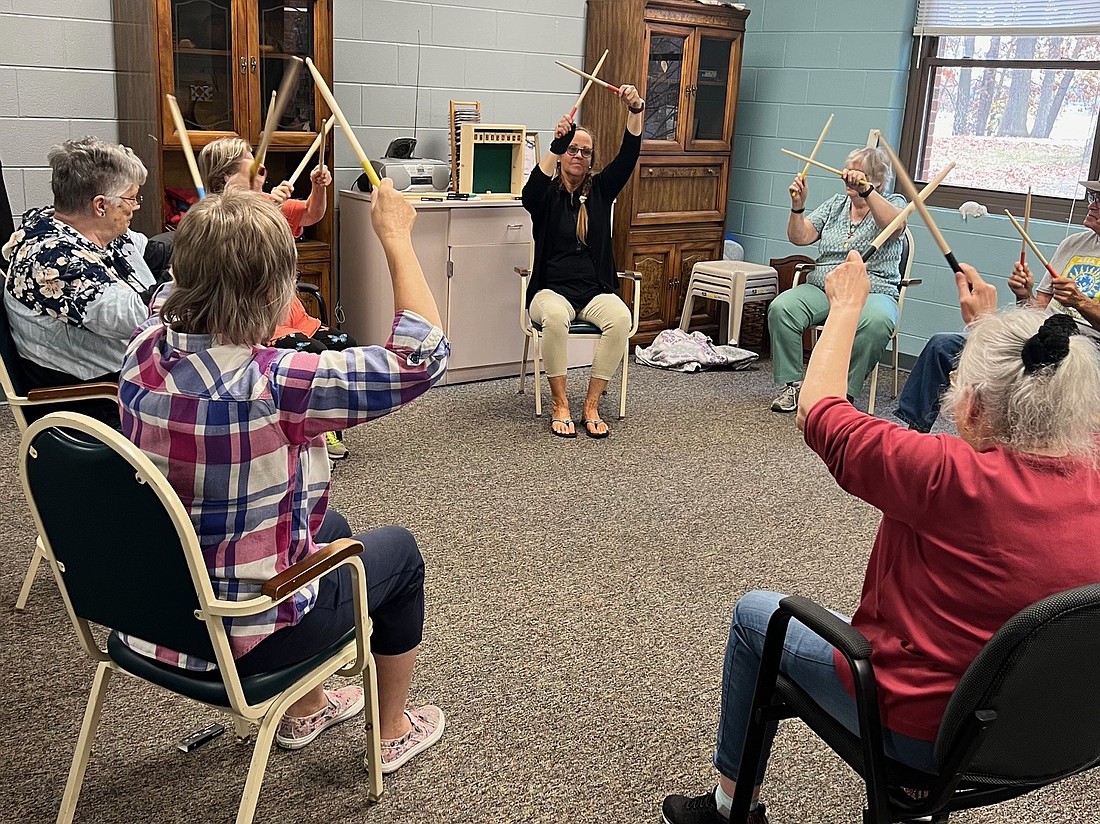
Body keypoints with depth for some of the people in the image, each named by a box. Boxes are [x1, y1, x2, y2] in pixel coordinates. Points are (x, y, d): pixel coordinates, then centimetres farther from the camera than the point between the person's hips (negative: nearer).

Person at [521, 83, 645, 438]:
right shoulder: (547, 195, 4)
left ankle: (592, 405, -21)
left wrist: (635, 111, -18)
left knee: (621, 318, -32)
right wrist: (556, 145, -34)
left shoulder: (600, 190, 12)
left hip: (596, 290, 2)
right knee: (555, 317, -38)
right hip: (552, 289, -2)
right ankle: (560, 405, -23)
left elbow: (627, 158, -2)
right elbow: (531, 192, -21)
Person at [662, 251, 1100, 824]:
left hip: (923, 731, -6)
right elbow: (1035, 398, 11)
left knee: (755, 613, 13)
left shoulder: (955, 477, -31)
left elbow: (817, 411, -17)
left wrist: (845, 305, -5)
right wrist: (987, 323, 18)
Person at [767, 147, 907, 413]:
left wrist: (866, 190, -28)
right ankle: (791, 384, -16)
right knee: (780, 308, -26)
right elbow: (799, 237, 10)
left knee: (876, 322, -39)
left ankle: (845, 392, -24)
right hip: (822, 287, 3)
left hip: (872, 292, -3)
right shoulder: (836, 204, 19)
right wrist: (798, 206, -7)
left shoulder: (893, 203, 8)